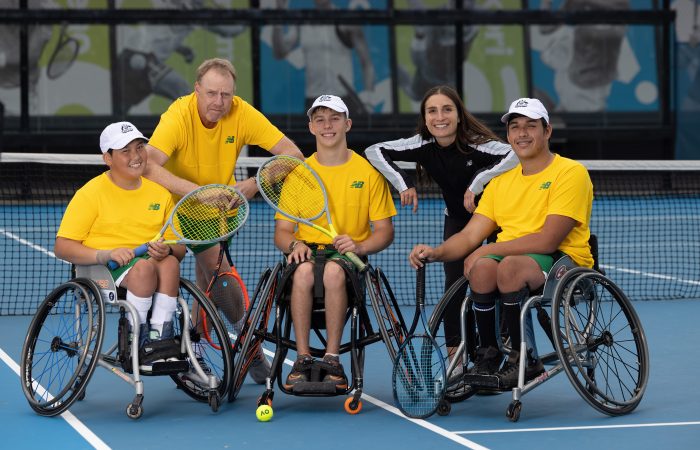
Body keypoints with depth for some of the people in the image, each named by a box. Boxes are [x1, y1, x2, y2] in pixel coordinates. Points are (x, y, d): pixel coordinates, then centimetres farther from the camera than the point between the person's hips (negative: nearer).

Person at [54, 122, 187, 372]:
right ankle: (137, 345, -25)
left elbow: (179, 248, 12)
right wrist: (106, 255, -22)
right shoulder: (91, 193, -1)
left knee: (169, 263, -31)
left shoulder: (159, 192, 12)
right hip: (99, 271, -4)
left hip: (149, 267, 4)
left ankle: (159, 340, -28)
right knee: (144, 266, -35)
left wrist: (168, 251, -14)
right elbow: (63, 247, -7)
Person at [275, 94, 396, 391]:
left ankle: (332, 359, -30)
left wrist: (359, 246, -15)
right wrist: (294, 244, -14)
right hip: (308, 252, 1)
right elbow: (281, 231, 10)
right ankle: (302, 359, -30)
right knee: (303, 270, -36)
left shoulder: (368, 171, 7)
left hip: (348, 255, -1)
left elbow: (384, 231, 6)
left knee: (334, 270, -38)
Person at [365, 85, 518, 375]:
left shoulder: (477, 144, -30)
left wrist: (478, 182, -43)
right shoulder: (424, 145, -17)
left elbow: (517, 155, -45)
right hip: (457, 218, 3)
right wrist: (403, 182, -24)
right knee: (454, 283, -7)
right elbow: (374, 152, -13)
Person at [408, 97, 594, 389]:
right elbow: (470, 235, 8)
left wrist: (487, 250, -13)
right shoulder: (501, 182, 16)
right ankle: (488, 356, -15)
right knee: (482, 267, -30)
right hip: (511, 258, 5)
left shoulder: (570, 173, -5)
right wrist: (436, 253, -13)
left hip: (563, 261, -5)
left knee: (509, 265, -36)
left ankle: (523, 359, -20)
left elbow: (547, 241, -16)